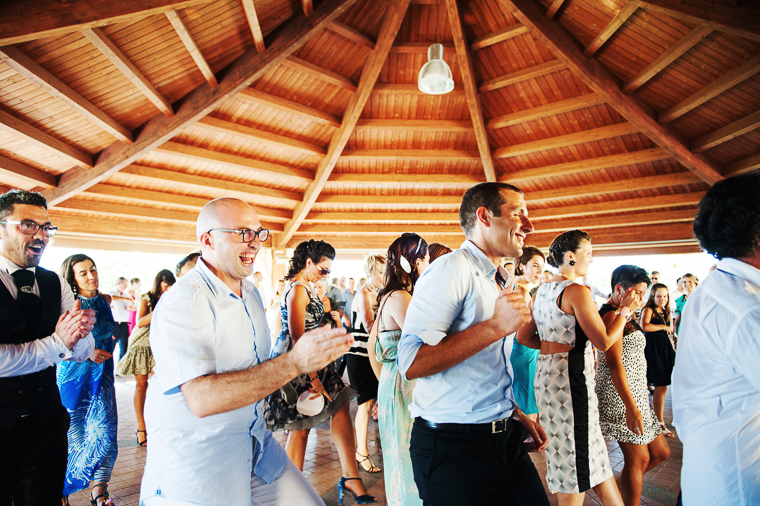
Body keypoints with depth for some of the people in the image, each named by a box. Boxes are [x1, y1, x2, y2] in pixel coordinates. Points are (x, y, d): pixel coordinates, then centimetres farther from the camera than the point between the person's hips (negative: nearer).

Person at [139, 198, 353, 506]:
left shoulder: (251, 293, 9)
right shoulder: (182, 302, -20)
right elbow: (201, 399, -31)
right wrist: (294, 362, -36)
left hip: (255, 443, 7)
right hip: (194, 462, -7)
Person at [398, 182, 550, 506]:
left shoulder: (498, 282, 15)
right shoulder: (453, 268, -17)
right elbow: (411, 364, -26)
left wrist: (517, 416, 16)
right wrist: (495, 327, -25)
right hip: (454, 448, -8)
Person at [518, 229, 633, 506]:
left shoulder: (542, 290, 9)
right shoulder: (577, 290, -16)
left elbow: (523, 336, 12)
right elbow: (604, 341, -16)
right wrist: (625, 310, -4)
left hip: (546, 369, 9)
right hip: (571, 376, -9)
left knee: (591, 450, 21)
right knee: (577, 451, 7)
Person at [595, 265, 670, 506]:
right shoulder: (612, 315, -17)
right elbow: (614, 363, -23)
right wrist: (631, 406, -26)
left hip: (635, 393, 10)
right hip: (621, 394, -10)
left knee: (660, 452, 16)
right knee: (639, 458, -1)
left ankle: (627, 485, 33)